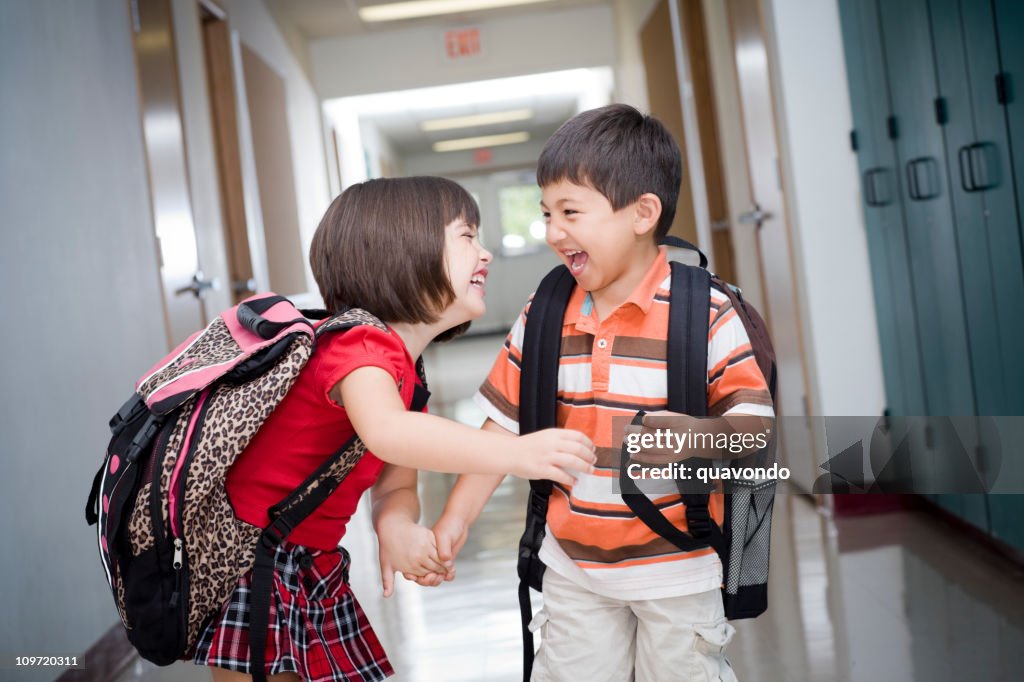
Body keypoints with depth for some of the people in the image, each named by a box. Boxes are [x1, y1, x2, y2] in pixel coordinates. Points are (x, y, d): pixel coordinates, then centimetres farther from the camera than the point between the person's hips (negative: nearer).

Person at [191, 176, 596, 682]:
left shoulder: (407, 376, 5)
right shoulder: (361, 344, -23)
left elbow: (395, 487, 3)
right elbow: (387, 434, -44)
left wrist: (397, 526, -21)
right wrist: (514, 454, -54)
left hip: (316, 568, 9)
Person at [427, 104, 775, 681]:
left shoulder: (704, 313, -14)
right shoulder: (543, 316, -2)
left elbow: (751, 414, -11)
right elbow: (507, 424, 3)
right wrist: (457, 518, -1)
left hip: (678, 567, -3)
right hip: (574, 565, 4)